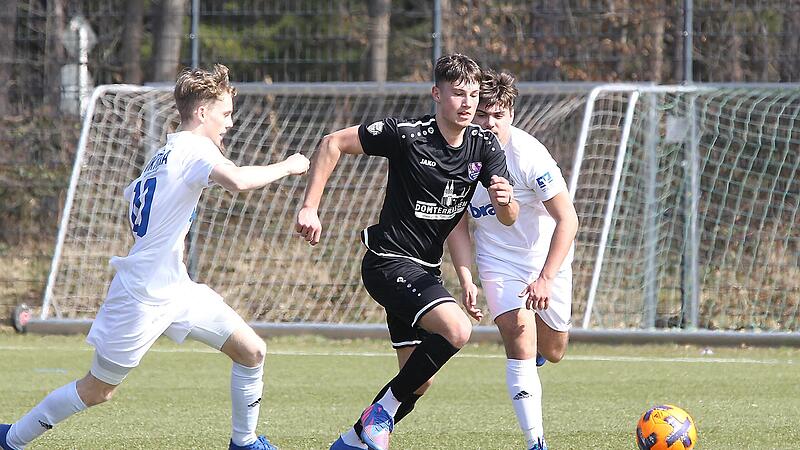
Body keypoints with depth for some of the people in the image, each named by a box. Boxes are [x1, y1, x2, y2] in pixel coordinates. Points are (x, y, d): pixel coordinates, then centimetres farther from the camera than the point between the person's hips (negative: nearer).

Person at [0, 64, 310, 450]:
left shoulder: (166, 152, 12)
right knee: (97, 391, 3)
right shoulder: (192, 147, -17)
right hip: (143, 297, -9)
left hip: (177, 289, 9)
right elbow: (237, 181, -35)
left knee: (252, 351, 3)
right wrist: (286, 167, -22)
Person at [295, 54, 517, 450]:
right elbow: (333, 143, -11)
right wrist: (309, 208, -17)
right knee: (457, 329, -28)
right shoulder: (407, 134, -17)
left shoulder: (484, 146, 0)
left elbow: (508, 219, -3)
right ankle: (385, 409, -13)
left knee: (418, 381, 10)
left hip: (426, 270, 8)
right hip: (389, 263, -8)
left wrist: (504, 199, -28)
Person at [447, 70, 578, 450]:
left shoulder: (528, 154, -25)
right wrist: (466, 281, -13)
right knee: (520, 345, -19)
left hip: (547, 257, -1)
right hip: (498, 261, 1)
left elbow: (567, 220, -24)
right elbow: (457, 225, -2)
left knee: (552, 352, 13)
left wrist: (546, 279, -32)